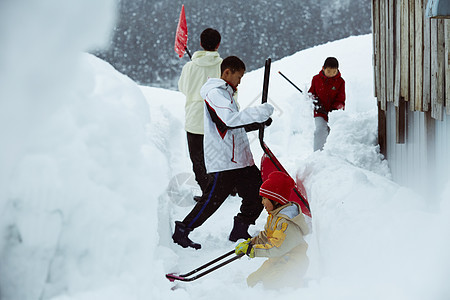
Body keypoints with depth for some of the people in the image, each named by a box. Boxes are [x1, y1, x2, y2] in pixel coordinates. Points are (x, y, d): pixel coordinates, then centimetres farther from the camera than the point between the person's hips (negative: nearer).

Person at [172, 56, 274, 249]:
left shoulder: (226, 93, 22)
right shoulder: (215, 93, -11)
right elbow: (230, 120, -27)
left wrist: (260, 122, 10)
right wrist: (260, 112, -24)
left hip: (239, 157, 10)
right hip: (224, 160, -10)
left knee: (256, 192, 6)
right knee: (214, 198, -7)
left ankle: (239, 232, 16)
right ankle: (181, 232, 4)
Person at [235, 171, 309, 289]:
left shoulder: (287, 222, -25)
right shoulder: (274, 215, 6)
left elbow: (277, 248, -28)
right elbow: (266, 236, 20)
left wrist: (252, 250, -23)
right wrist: (249, 243, 8)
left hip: (293, 264, -10)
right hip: (276, 261, 10)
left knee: (269, 283, -27)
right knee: (252, 280, 6)